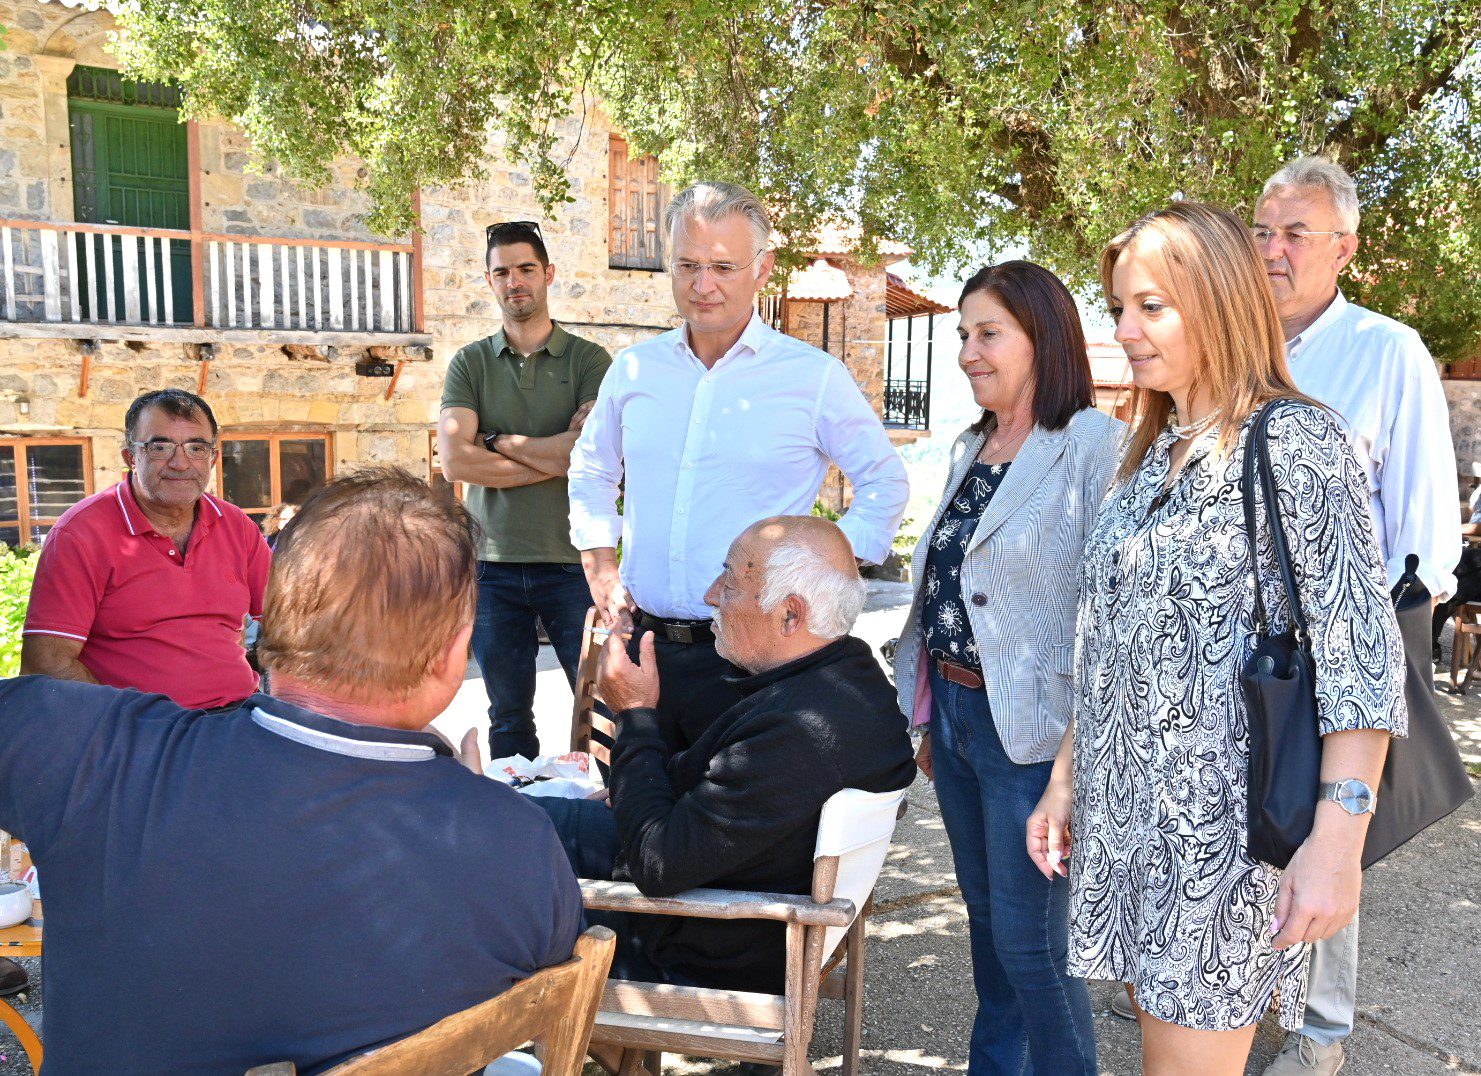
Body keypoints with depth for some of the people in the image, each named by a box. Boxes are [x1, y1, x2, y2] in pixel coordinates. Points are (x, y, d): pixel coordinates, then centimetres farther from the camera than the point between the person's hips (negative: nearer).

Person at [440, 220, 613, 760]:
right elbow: (455, 461, -6)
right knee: (508, 712, 12)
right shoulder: (469, 363, 8)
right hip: (493, 563, 2)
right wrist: (554, 459, -10)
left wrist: (496, 441, -5)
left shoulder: (590, 361, 2)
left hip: (573, 560, -2)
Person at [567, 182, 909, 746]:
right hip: (641, 641, 4)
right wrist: (600, 572, 12)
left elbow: (885, 483, 5)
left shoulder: (815, 376, -5)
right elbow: (591, 471, 22)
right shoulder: (634, 369, 6)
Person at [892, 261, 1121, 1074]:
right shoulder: (971, 449, 12)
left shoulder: (1096, 448, -14)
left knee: (1029, 942, 2)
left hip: (1033, 730, -8)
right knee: (986, 916, 21)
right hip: (956, 710, 8)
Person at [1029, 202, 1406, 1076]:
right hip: (1129, 810, 7)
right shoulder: (1151, 455, 12)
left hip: (1226, 821, -7)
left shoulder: (1295, 441, -10)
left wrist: (1337, 842, -21)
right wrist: (1065, 780, 14)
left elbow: (1362, 653, -16)